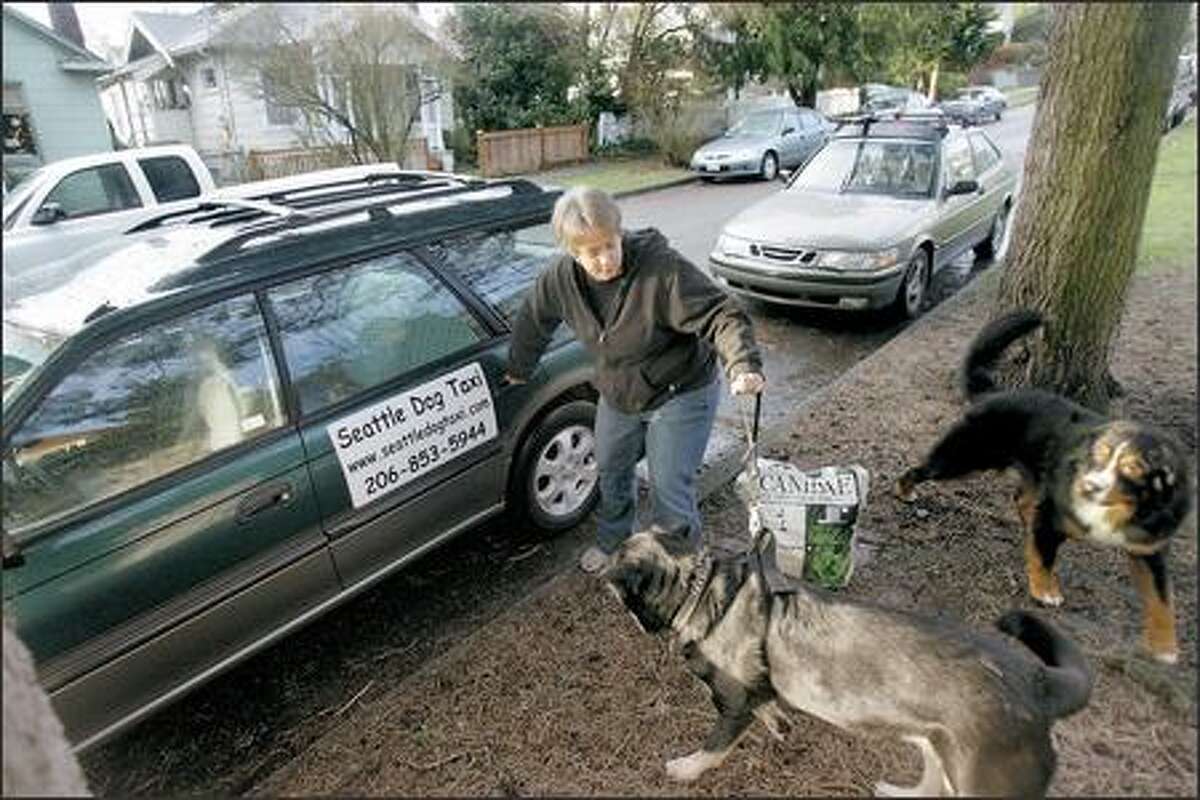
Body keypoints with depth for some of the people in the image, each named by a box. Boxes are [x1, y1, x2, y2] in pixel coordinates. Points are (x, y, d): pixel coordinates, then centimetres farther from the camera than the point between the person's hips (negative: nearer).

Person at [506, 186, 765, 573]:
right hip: (617, 397, 6)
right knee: (611, 473, 23)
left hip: (679, 396, -6)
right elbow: (533, 322, 4)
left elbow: (721, 314, -34)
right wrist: (518, 371, 17)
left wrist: (744, 365, -51)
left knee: (669, 490, -3)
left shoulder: (663, 269, -31)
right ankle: (612, 543, 51)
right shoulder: (561, 278, -15)